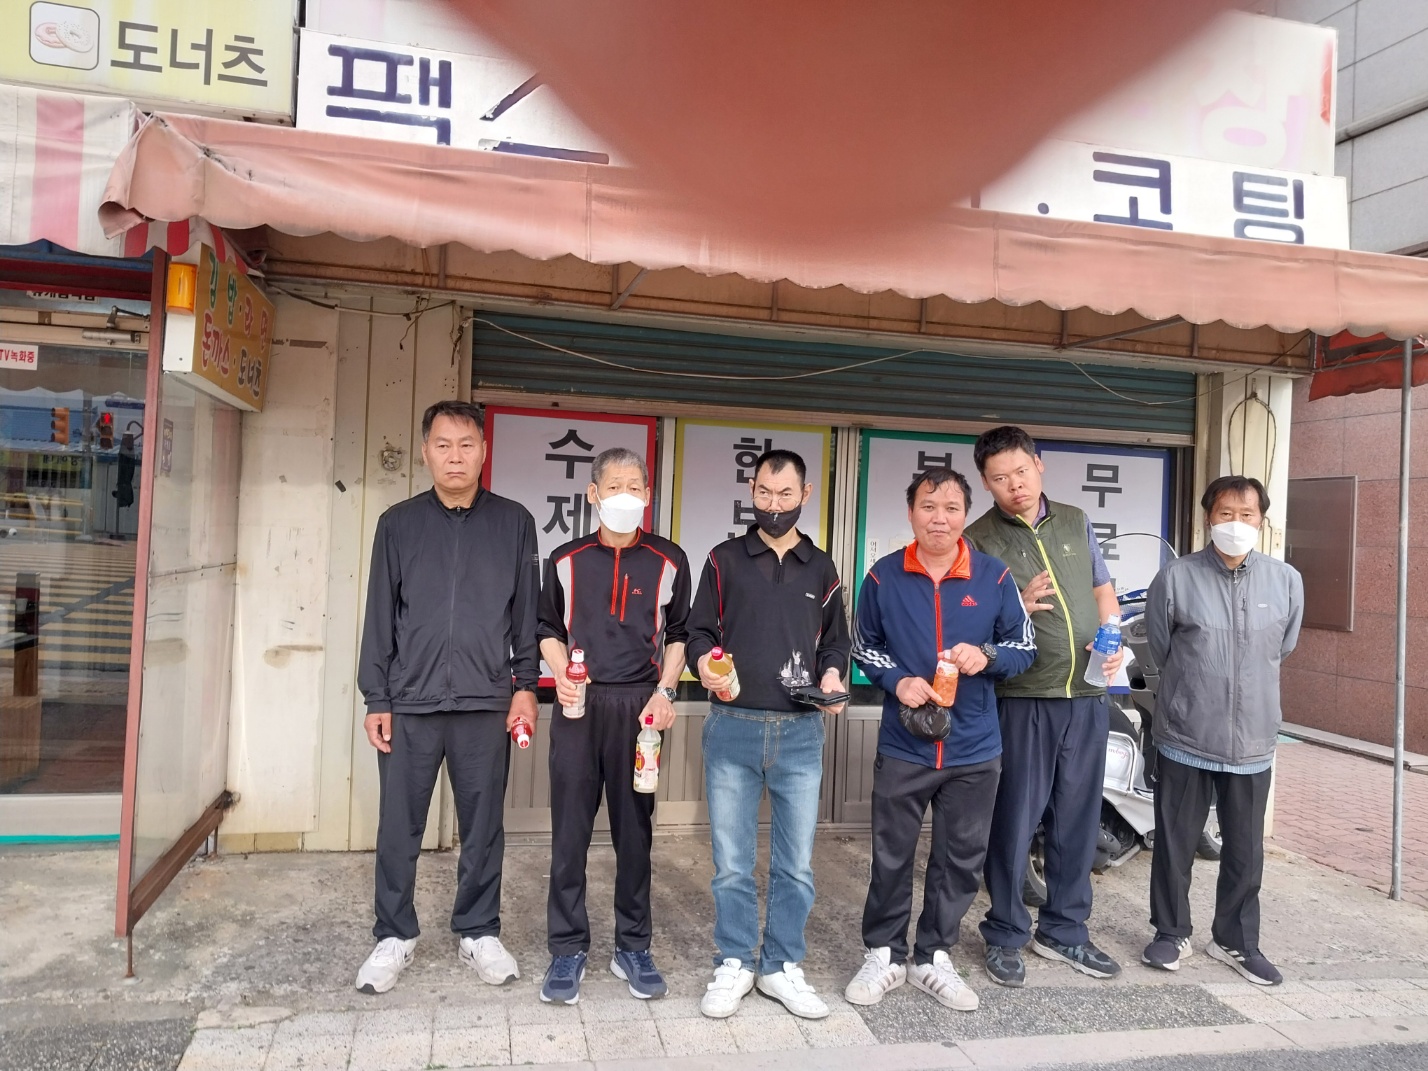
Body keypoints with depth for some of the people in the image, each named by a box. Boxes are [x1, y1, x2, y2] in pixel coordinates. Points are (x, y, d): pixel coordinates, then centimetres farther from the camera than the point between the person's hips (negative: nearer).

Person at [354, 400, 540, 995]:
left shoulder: (513, 523, 5)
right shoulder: (399, 524, 5)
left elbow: (527, 612, 6)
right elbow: (379, 616, 5)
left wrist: (526, 685, 0)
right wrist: (376, 699, 2)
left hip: (486, 703, 0)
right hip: (410, 703, 1)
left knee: (483, 827, 9)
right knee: (398, 828, 8)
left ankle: (479, 933, 26)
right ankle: (394, 936, 25)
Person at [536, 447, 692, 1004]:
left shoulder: (668, 561, 4)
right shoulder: (567, 560, 6)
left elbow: (679, 635, 9)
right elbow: (550, 629, 13)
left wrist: (665, 691, -4)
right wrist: (561, 676, -5)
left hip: (639, 706, 0)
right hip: (578, 705, 1)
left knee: (635, 830, 7)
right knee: (570, 829, 3)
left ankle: (632, 947, 21)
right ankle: (567, 949, 16)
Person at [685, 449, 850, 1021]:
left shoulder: (822, 568, 11)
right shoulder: (725, 558, 5)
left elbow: (835, 641, 16)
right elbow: (698, 630, 5)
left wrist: (832, 674, -5)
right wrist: (704, 662, -16)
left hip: (801, 732, 2)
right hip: (732, 728, -1)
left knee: (795, 861, 8)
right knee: (732, 862, 6)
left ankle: (782, 967, 24)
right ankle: (734, 965, 23)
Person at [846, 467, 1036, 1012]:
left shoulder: (994, 577, -3)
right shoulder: (884, 576, -4)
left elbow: (1025, 647, 4)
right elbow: (863, 646, 7)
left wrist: (987, 656, -17)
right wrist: (896, 681, -11)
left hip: (974, 751, 1)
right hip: (902, 747, -1)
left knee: (960, 860, 12)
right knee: (891, 856, 9)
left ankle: (934, 958, 31)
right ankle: (883, 955, 28)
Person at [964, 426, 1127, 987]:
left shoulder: (1075, 523, 12)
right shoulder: (977, 540, -2)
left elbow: (1103, 589, 19)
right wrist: (1017, 608, -20)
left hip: (1087, 694, 5)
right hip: (1022, 698, -4)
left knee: (1077, 820, 13)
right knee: (1014, 822, 1)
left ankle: (1063, 928, 29)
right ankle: (1005, 935, 18)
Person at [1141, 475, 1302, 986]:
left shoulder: (1287, 581, -2)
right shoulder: (1176, 578, -9)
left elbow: (1282, 647, 14)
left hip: (1253, 742, 2)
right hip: (1185, 739, -2)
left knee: (1245, 851, 13)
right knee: (1175, 844, 10)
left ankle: (1235, 939, 31)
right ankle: (1172, 934, 28)